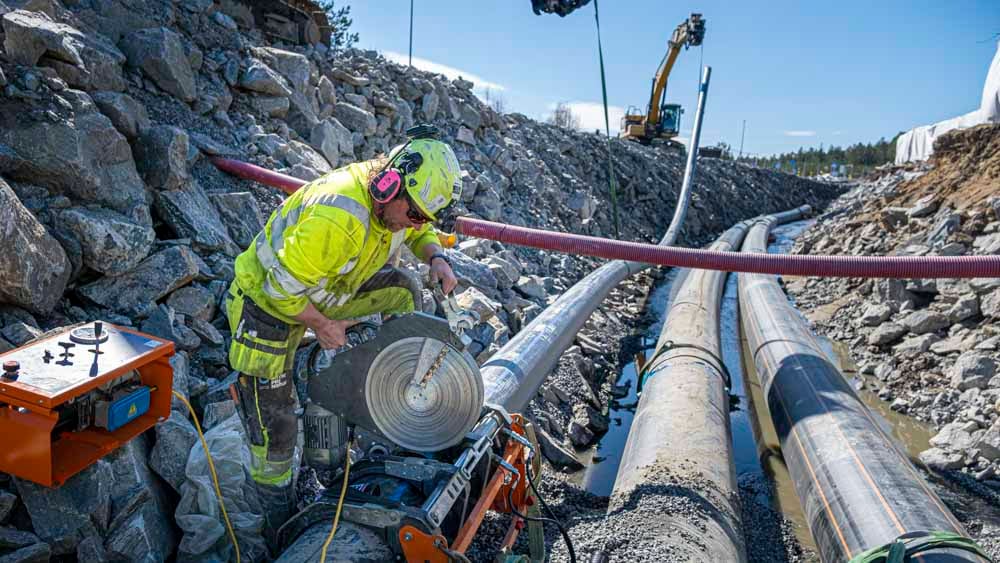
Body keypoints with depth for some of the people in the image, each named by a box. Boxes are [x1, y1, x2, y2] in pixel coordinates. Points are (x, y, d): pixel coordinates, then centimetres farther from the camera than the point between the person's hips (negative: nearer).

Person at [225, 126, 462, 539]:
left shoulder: (398, 199, -14)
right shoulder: (338, 217, -40)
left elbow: (420, 231, 7)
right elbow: (282, 287, -32)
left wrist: (436, 258, -15)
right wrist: (321, 325, -18)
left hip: (318, 292, 7)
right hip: (267, 304, -7)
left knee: (403, 289, -6)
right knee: (275, 424, 1)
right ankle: (281, 523, 24)